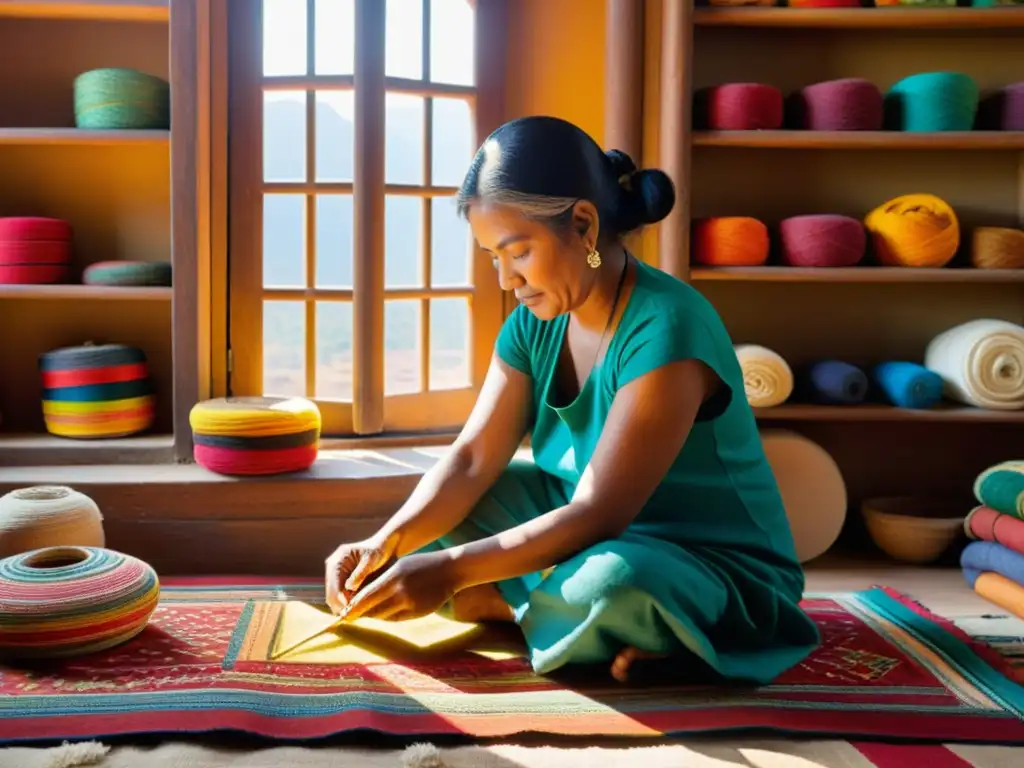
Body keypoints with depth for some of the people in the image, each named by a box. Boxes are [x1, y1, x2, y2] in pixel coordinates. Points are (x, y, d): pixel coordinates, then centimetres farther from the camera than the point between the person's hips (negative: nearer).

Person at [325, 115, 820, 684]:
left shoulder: (665, 328, -28)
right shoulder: (534, 322, -3)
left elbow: (597, 513, -29)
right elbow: (472, 460, -8)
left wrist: (452, 569, -32)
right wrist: (387, 542, -24)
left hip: (719, 570, -7)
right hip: (599, 535, 7)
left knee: (613, 585, -38)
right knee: (446, 501, 2)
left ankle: (497, 604, -8)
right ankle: (576, 620, -8)